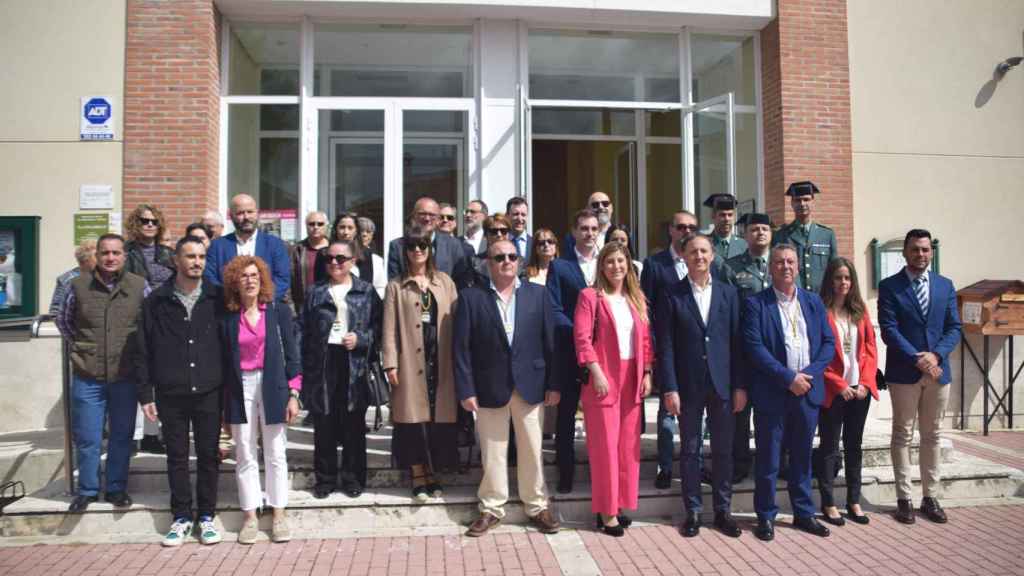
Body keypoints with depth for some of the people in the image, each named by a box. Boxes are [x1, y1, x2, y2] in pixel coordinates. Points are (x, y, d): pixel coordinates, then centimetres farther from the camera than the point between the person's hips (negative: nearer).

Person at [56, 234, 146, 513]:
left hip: (126, 377, 0)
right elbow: (63, 320, 15)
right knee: (87, 438, 8)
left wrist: (139, 352, 2)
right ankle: (87, 490, 25)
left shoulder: (140, 286, -3)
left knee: (122, 437, 12)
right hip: (87, 377, 0)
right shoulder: (78, 285, -1)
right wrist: (79, 346, 6)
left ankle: (117, 488, 27)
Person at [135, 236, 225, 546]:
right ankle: (181, 517, 23)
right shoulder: (156, 301, 2)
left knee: (208, 456, 7)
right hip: (170, 394, 0)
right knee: (177, 457, 10)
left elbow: (229, 344, 4)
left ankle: (206, 516, 21)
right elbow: (143, 351, 3)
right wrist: (145, 393, 0)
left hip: (208, 393, 0)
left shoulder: (216, 299, 2)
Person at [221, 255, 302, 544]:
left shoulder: (279, 311, 0)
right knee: (245, 455, 6)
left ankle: (279, 515, 14)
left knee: (276, 454, 4)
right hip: (240, 390, 1)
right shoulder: (228, 318, 3)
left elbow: (291, 354, 0)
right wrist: (225, 403, 4)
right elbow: (224, 360, 6)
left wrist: (293, 394, -5)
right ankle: (250, 516, 16)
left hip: (272, 387, -1)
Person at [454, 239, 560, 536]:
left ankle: (537, 507, 25)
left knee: (532, 450, 10)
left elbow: (549, 341, 3)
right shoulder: (471, 297, -2)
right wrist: (466, 389, -9)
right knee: (492, 453, 9)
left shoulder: (537, 294, 3)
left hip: (530, 385, 1)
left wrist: (553, 384, -1)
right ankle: (491, 508, 24)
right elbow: (461, 347, -4)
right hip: (490, 387, -1)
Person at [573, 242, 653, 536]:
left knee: (629, 446, 9)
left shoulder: (637, 299, 13)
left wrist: (647, 373, 4)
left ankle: (620, 504, 23)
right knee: (605, 447, 0)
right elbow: (582, 338, -10)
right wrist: (596, 373, -17)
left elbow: (645, 339, 13)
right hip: (603, 378, -5)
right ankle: (606, 511, 11)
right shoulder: (590, 295, -4)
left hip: (632, 379, 5)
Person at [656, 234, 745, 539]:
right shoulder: (671, 295, -1)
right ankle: (693, 511, 19)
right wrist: (669, 388, -10)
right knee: (690, 450, 7)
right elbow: (665, 345, -4)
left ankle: (723, 510, 23)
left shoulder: (728, 293, 6)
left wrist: (740, 385, 0)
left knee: (724, 450, 9)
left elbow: (736, 341, 4)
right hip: (688, 385, -2)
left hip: (723, 384, 2)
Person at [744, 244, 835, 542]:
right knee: (768, 459, 5)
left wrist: (809, 374, -8)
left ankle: (804, 513, 28)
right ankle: (766, 516, 17)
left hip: (807, 391, 4)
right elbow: (754, 348, -12)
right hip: (772, 393, -4)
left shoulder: (814, 302, 10)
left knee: (802, 457, 15)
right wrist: (789, 378, -16)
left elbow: (828, 343, 7)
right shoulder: (756, 303, -4)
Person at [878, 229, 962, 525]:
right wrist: (917, 359, -17)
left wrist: (935, 355, -12)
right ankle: (904, 499, 10)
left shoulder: (945, 285, 9)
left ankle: (930, 497, 19)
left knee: (932, 436, 10)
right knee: (903, 435, 4)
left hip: (938, 371, 4)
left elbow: (954, 328, 5)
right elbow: (889, 330, -10)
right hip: (904, 373, -3)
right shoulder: (889, 286, -2)